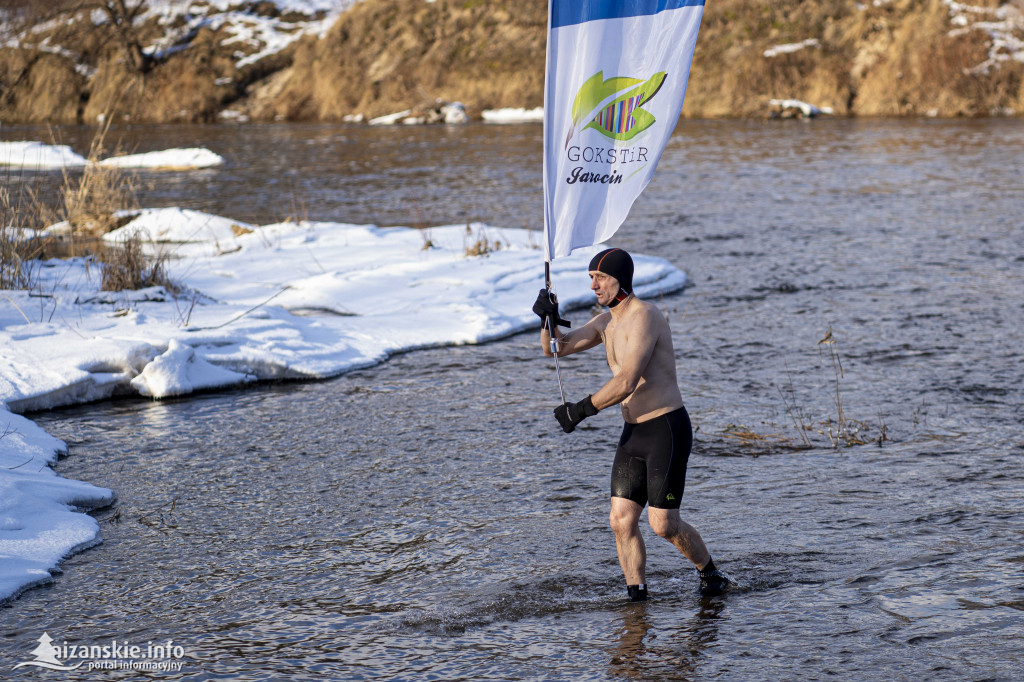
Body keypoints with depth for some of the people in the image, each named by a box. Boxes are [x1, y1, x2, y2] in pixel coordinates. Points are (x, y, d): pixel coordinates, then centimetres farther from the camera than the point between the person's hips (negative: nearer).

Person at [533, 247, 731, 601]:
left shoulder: (644, 317, -16)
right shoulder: (606, 322, 13)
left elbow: (626, 383, -24)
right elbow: (556, 348, 14)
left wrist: (580, 410, -17)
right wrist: (548, 319, -7)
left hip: (667, 429, -8)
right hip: (633, 433, 8)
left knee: (663, 524, -7)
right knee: (621, 518, -1)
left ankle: (711, 576, 16)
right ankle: (637, 598, 7)